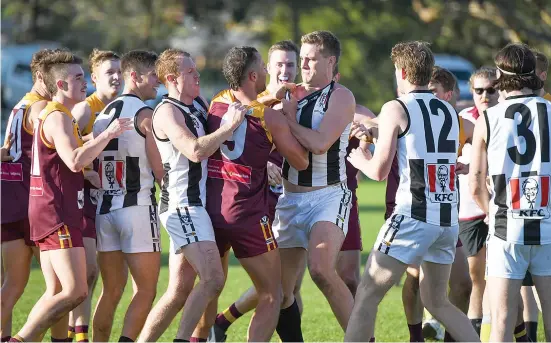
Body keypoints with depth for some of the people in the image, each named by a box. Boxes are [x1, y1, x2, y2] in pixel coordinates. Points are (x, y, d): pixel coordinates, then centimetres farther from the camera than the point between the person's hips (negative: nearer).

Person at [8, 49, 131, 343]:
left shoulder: (47, 114, 20)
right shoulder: (59, 118, -12)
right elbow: (75, 161, -26)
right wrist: (108, 134, -21)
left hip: (48, 214, 11)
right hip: (58, 216, -11)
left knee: (57, 293, 8)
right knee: (76, 291, -15)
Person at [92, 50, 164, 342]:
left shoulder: (103, 114, 14)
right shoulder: (145, 114, -8)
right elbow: (160, 171, -9)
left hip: (104, 206, 7)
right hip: (137, 206, -7)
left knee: (111, 292, 12)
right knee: (145, 291, -4)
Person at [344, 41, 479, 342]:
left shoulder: (396, 108, -4)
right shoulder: (449, 111, 14)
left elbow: (379, 171, -7)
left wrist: (359, 159, 16)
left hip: (413, 215, -6)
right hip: (449, 218, 6)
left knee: (367, 295, -1)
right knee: (437, 301, 19)